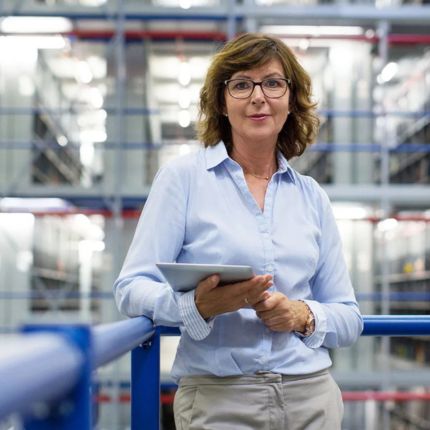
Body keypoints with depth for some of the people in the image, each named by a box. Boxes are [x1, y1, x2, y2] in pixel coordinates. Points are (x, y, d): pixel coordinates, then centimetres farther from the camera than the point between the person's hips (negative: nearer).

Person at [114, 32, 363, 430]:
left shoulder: (312, 196, 8)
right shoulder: (183, 177, -3)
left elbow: (349, 317, 10)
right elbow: (132, 288, -7)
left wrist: (303, 316, -11)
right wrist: (200, 305, -25)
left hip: (312, 397, 4)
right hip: (216, 398, -3)